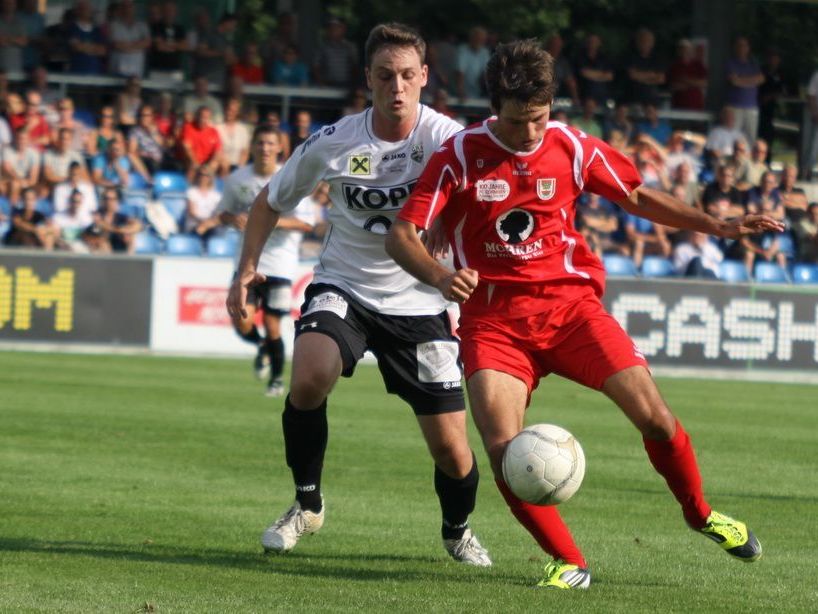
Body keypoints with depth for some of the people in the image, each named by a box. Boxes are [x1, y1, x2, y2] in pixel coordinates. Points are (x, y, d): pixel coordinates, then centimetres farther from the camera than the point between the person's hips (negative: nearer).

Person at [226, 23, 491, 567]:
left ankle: (458, 530, 33)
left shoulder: (446, 139, -15)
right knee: (310, 377, -31)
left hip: (419, 303, 0)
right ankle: (307, 504, -6)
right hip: (343, 289, 0)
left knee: (451, 446, -2)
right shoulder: (334, 144, -9)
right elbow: (272, 201, 9)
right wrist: (247, 267, -2)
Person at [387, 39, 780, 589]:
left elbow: (638, 197, 16)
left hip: (569, 301, 1)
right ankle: (569, 564, -4)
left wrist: (717, 226, 7)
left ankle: (700, 513, 16)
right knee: (503, 450, -21)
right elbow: (401, 235, -9)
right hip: (493, 316, -1)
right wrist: (439, 276, -29)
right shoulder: (459, 156, -7)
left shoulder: (573, 149, 1)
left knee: (652, 414, -12)